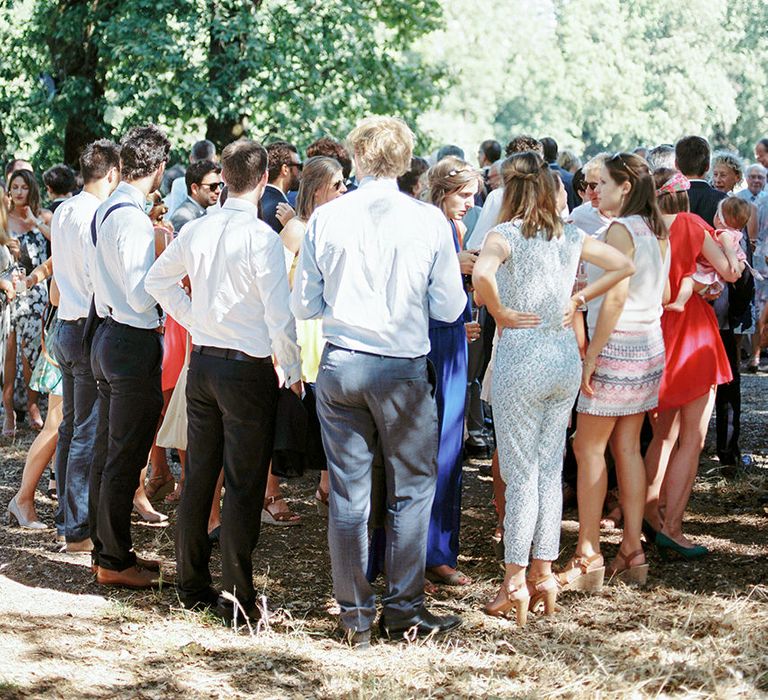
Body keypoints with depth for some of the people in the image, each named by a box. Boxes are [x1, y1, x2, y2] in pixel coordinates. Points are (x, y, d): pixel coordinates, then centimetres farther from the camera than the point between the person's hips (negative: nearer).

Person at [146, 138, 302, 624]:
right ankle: (238, 597, 1)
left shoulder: (197, 229, 4)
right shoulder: (261, 237, -16)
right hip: (248, 368, -6)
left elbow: (158, 280, 17)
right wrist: (294, 371, -6)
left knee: (199, 476, 14)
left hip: (202, 361, 6)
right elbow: (280, 315, -18)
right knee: (244, 487, -1)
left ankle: (192, 585, 23)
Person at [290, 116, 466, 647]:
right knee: (412, 489, 10)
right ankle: (404, 608, 13)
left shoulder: (326, 218, -2)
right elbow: (450, 307, -2)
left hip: (339, 364, 2)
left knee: (348, 493, 8)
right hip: (404, 368, -2)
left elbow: (303, 305, 4)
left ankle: (355, 615, 14)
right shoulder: (429, 220, -6)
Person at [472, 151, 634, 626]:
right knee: (550, 470, 12)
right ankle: (544, 572, 16)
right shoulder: (571, 237, 6)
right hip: (566, 359, 5)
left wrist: (499, 312, -13)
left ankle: (516, 581, 4)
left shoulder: (507, 234, -10)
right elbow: (624, 266, 15)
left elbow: (482, 275, -30)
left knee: (520, 473, 0)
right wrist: (579, 300, 11)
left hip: (521, 360, -5)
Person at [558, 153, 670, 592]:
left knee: (589, 448, -2)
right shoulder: (657, 232, 10)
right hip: (650, 346, 9)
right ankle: (632, 551, 13)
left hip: (617, 345, -8)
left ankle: (588, 558, -2)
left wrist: (591, 356, -19)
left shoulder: (619, 230, -15)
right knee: (628, 447, 11)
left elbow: (616, 296, -22)